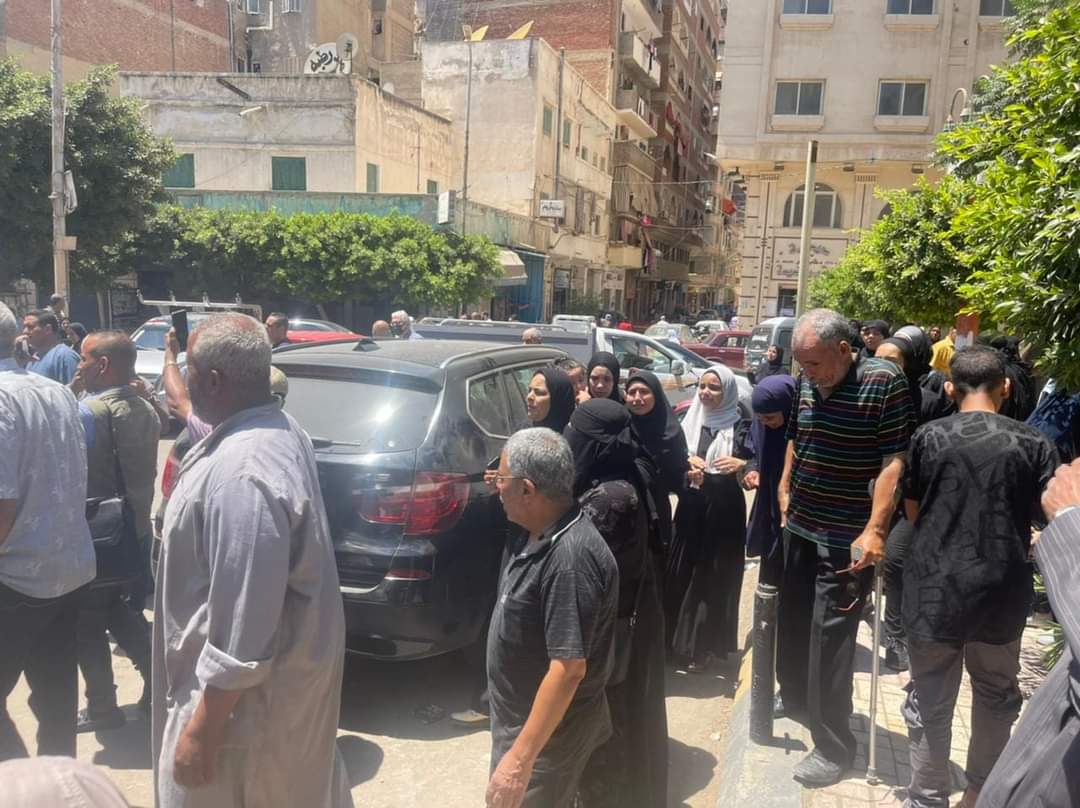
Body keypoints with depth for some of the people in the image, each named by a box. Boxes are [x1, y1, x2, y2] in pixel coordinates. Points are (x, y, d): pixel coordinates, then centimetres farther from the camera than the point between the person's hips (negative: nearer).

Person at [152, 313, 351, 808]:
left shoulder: (241, 472, -30)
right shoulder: (281, 432, 1)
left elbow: (242, 627, -29)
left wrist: (203, 728, -20)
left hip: (246, 698, -9)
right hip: (288, 671, 9)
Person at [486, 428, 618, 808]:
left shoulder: (570, 558, -31)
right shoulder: (537, 532, -1)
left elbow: (569, 667, -31)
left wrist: (521, 757, -29)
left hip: (547, 730, -9)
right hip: (520, 716, 9)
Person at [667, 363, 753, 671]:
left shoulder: (740, 426, -4)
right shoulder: (688, 421, 6)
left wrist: (742, 465, -26)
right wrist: (685, 466, -11)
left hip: (723, 514, -3)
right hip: (690, 510, 3)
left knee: (714, 578, 2)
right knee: (682, 575, 4)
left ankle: (703, 646, 14)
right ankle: (678, 639, 18)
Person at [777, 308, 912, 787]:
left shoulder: (884, 382, -16)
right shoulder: (807, 383, 3)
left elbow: (893, 462, -18)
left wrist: (874, 530, -22)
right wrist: (785, 493, 19)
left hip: (848, 538, -7)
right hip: (801, 528, 7)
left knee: (829, 638, -2)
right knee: (793, 623, 19)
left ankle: (833, 746, 13)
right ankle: (796, 702, 43)